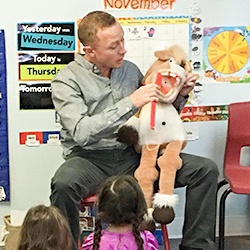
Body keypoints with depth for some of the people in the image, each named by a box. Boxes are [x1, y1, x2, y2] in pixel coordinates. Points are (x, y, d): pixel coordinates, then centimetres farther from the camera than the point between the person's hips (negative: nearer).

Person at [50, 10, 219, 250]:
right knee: (63, 184, -39)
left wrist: (179, 95, 0)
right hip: (90, 158, -4)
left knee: (206, 169, -10)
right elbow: (82, 133, -21)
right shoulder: (66, 81, -6)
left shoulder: (130, 70, 10)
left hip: (133, 156, 5)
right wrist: (129, 103, -24)